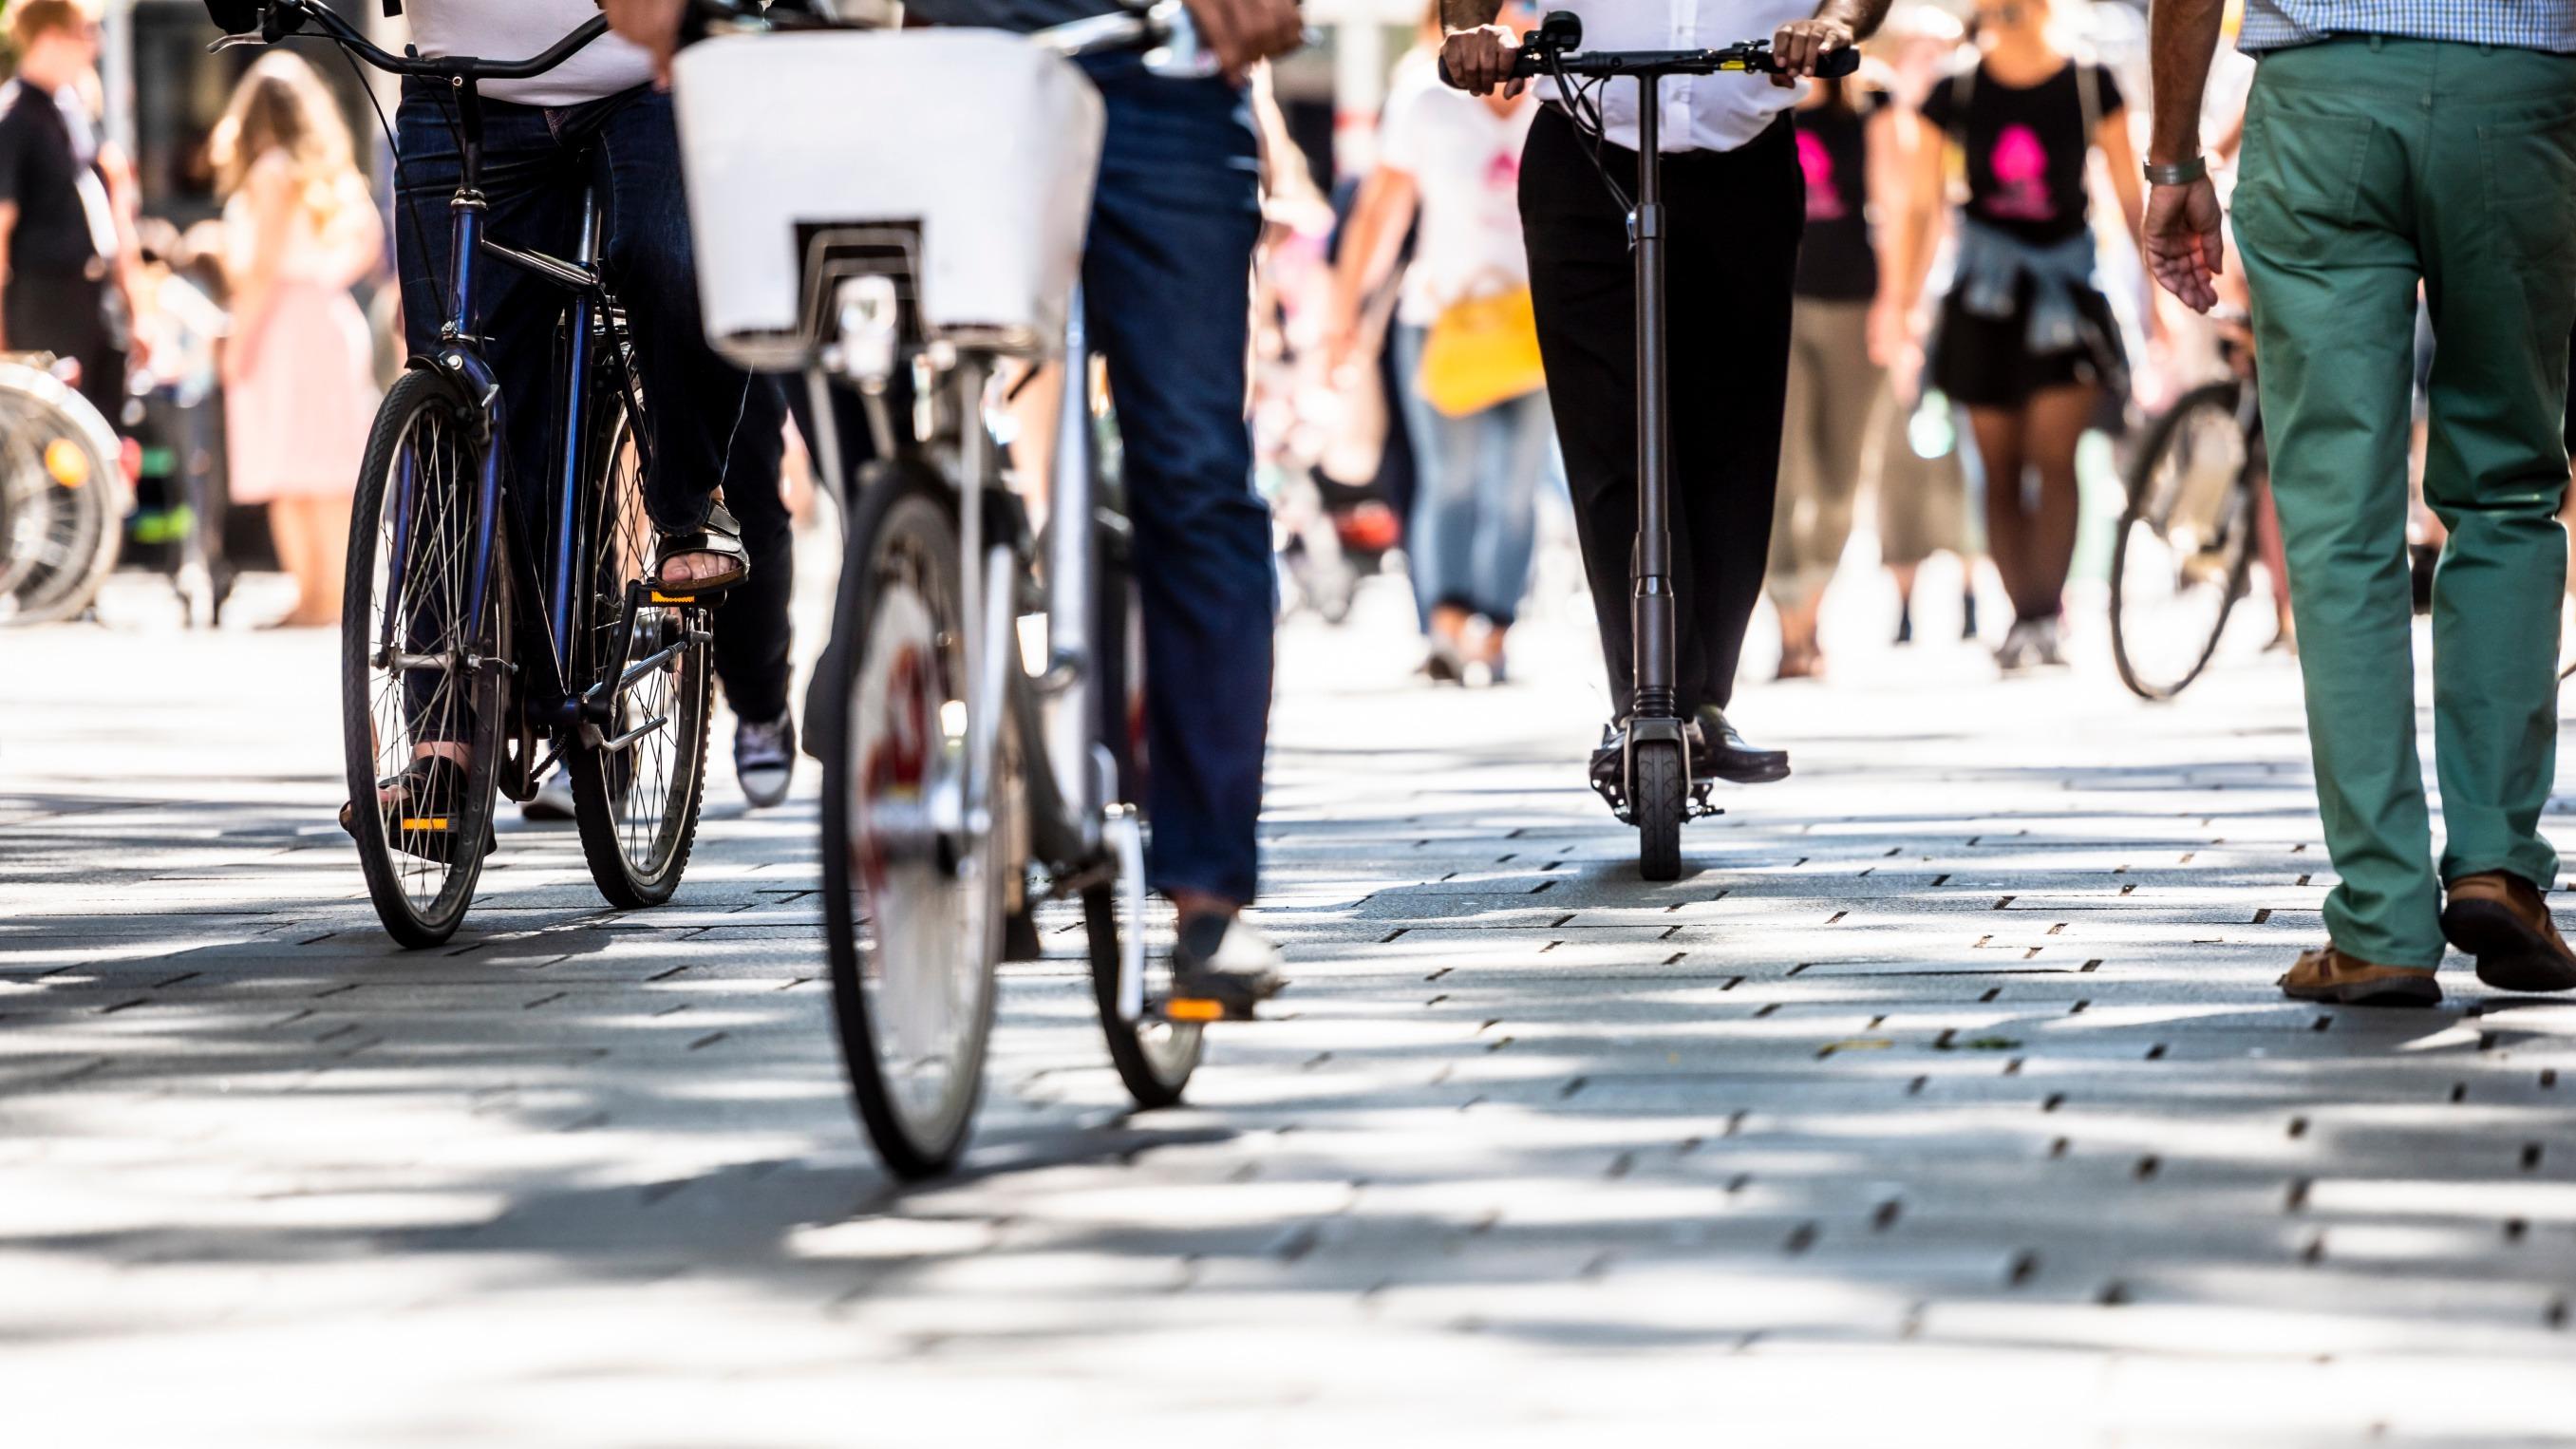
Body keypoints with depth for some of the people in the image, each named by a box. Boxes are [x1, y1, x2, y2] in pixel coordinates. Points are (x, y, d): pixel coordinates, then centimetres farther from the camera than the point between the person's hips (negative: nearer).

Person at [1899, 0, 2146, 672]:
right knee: (1999, 469, 3)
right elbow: (1924, 201, 6)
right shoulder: (1956, 93, 4)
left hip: (2064, 286, -1)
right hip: (1986, 291, 2)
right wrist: (1903, 296, 1)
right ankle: (2024, 616, 10)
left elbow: (2129, 195, 7)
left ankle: (2048, 613, -14)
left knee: (2054, 458, -12)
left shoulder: (2090, 87, 2)